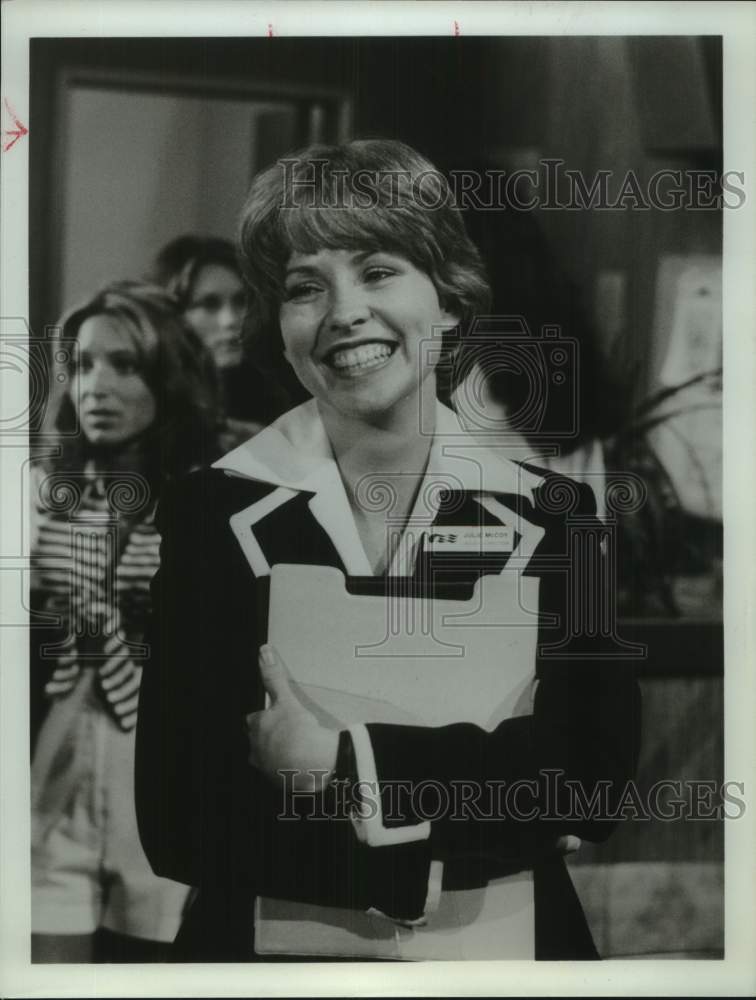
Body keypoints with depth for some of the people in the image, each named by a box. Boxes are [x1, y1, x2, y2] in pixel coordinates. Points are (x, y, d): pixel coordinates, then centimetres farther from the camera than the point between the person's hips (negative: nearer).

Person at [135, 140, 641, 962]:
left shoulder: (550, 517, -7)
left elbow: (595, 774, -16)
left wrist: (347, 759, -22)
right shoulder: (214, 515, -11)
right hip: (275, 948, -1)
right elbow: (176, 823, -15)